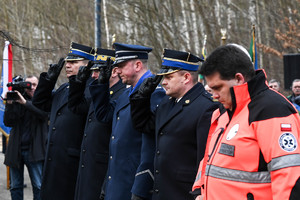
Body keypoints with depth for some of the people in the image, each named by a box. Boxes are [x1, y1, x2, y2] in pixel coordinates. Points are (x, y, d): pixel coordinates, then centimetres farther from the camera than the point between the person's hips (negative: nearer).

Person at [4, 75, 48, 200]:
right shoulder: (16, 100, 8)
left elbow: (44, 113, -16)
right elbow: (8, 122, 2)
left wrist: (25, 102, -23)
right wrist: (9, 104, -12)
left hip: (34, 150, -2)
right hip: (16, 149, 2)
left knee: (38, 186, -4)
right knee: (15, 186, 7)